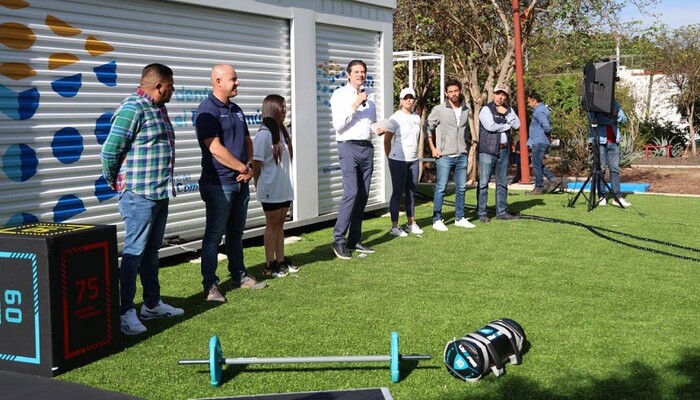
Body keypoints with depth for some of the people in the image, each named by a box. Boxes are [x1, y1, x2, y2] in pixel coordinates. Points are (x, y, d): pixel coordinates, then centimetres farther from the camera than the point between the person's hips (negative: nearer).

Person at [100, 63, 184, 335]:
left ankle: (152, 304, 26)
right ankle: (126, 312, 4)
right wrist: (115, 182, -4)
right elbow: (109, 151, -16)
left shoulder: (159, 109, 15)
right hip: (139, 194, -9)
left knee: (152, 250, 16)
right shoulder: (133, 109, -15)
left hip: (160, 192, 9)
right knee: (134, 252, -4)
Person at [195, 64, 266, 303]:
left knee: (236, 232, 17)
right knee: (214, 235, -1)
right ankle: (210, 285, 5)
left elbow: (247, 141, 18)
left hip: (240, 182, 8)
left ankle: (239, 276, 28)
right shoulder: (207, 110, -13)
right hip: (218, 183, -8)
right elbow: (216, 149, -20)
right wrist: (244, 168, -13)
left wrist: (249, 167, -1)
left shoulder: (236, 110, 13)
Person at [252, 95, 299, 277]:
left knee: (280, 223, 13)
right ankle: (270, 265, 10)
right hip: (271, 189, -7)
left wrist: (288, 184, 10)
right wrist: (258, 186, -6)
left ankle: (281, 260, 22)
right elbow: (256, 163, -12)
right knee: (272, 224, 1)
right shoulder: (264, 135, -15)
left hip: (284, 188, 7)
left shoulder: (283, 132, 8)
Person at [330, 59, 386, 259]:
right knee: (351, 193, -16)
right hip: (349, 147, -6)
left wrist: (378, 129, 4)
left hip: (367, 147, 6)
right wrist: (355, 105, -16)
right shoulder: (340, 94, -2)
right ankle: (338, 240, -8)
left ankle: (355, 240, 13)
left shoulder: (369, 95, 15)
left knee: (363, 195, 6)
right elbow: (338, 125, -11)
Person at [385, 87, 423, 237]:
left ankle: (411, 223, 22)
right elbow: (387, 140, -5)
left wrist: (415, 152, 13)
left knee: (412, 191, 11)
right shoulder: (395, 118, -8)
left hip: (413, 160, 6)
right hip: (398, 160, -6)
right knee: (398, 192, -2)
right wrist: (390, 158, 2)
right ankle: (394, 226, 4)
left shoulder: (417, 118, 10)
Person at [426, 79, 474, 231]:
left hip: (462, 156, 5)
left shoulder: (466, 110, 10)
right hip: (444, 156, -5)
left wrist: (466, 146, 14)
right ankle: (437, 220, 3)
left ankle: (460, 218, 20)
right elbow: (428, 129, -1)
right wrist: (433, 148, -5)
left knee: (461, 188, 10)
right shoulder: (438, 110, -5)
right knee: (441, 188, -3)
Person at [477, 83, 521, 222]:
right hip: (488, 151, -6)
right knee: (484, 183, -6)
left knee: (502, 183, 11)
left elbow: (517, 125, 4)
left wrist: (506, 113, -8)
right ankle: (481, 213, -1)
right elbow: (490, 126, -18)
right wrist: (507, 126, -4)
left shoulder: (508, 109, 15)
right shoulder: (486, 109, -4)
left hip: (504, 150, 6)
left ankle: (502, 212, 19)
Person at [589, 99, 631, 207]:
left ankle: (618, 197, 1)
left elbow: (624, 119, 7)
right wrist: (612, 117, -14)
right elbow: (592, 119, -12)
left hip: (614, 141, 4)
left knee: (615, 169, 1)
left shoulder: (614, 103, 14)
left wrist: (615, 114, -12)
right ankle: (602, 196, 2)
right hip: (600, 141, -4)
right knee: (601, 169, -3)